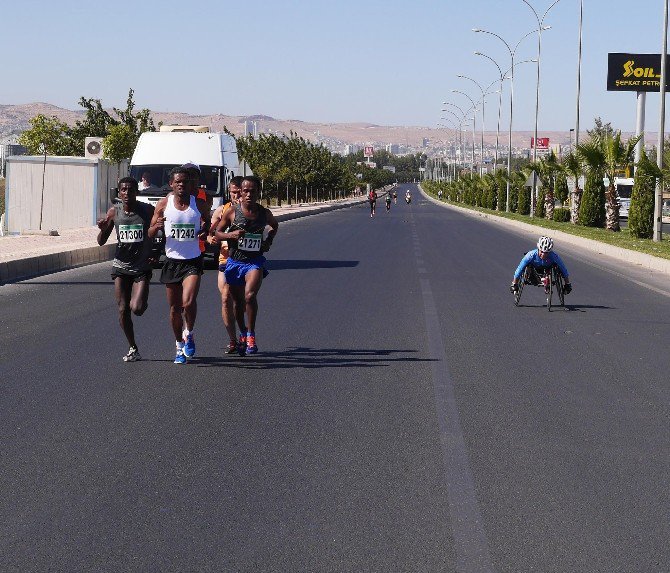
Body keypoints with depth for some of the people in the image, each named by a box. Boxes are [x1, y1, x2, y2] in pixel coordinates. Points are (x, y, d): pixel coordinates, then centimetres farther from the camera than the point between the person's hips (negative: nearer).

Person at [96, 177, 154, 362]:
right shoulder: (114, 212, 1)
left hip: (142, 266, -3)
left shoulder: (147, 211, -6)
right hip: (121, 266, 3)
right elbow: (101, 242, 6)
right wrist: (103, 229, -15)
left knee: (136, 308, -16)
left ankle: (143, 302, 21)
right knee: (123, 310, 2)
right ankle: (133, 349, 16)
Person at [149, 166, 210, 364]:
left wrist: (204, 232, -6)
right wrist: (157, 227, -19)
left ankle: (188, 335, 7)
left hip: (193, 261, -2)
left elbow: (207, 220, 17)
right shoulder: (163, 204, -2)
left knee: (188, 302, -20)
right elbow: (149, 234, 5)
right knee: (174, 308, 9)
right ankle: (180, 347, 26)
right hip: (172, 260, 2)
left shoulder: (199, 204, -3)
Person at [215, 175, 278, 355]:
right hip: (234, 261, 1)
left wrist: (268, 241, 7)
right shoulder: (231, 212, -6)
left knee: (250, 295, -26)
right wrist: (231, 235, -17)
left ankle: (251, 334, -12)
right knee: (238, 302, 14)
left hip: (255, 261, -1)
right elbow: (217, 232, 2)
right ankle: (242, 335, 37)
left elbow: (274, 225, 22)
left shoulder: (264, 213, -1)